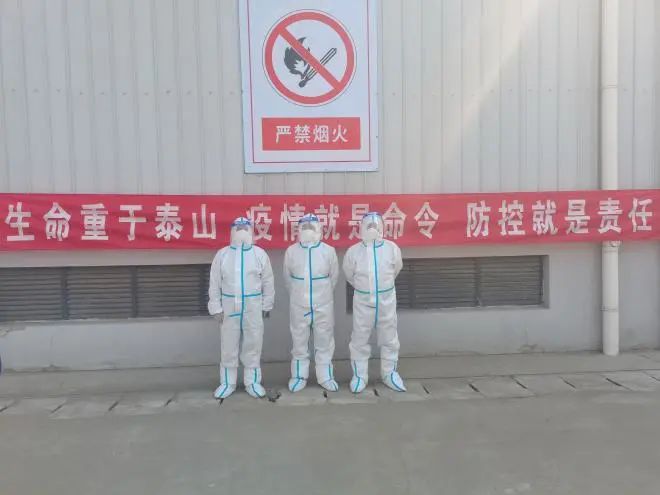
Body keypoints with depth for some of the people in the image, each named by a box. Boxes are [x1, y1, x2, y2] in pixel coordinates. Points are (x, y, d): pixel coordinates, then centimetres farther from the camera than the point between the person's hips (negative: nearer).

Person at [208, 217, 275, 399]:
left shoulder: (260, 254, -1)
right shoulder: (222, 254, -1)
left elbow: (268, 282, 4)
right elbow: (214, 283, 2)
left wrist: (267, 305, 4)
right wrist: (216, 307, -1)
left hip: (253, 307, 0)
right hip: (229, 307, 0)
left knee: (253, 344, 7)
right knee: (228, 346, 8)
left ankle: (252, 382, 22)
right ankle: (227, 383, 23)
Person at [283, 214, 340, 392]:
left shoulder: (328, 251, -6)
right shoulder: (291, 251, -3)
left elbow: (334, 276, 6)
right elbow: (287, 278, 9)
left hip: (323, 304, 0)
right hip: (299, 305, 1)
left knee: (324, 341, 9)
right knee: (299, 341, 11)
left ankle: (325, 376, 23)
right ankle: (299, 376, 26)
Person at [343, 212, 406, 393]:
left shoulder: (392, 248, -11)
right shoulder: (353, 251, -13)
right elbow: (349, 274, 6)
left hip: (387, 300, 1)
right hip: (363, 301, -1)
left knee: (389, 339, 14)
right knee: (360, 340, 9)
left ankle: (389, 374, 32)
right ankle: (359, 376, 26)